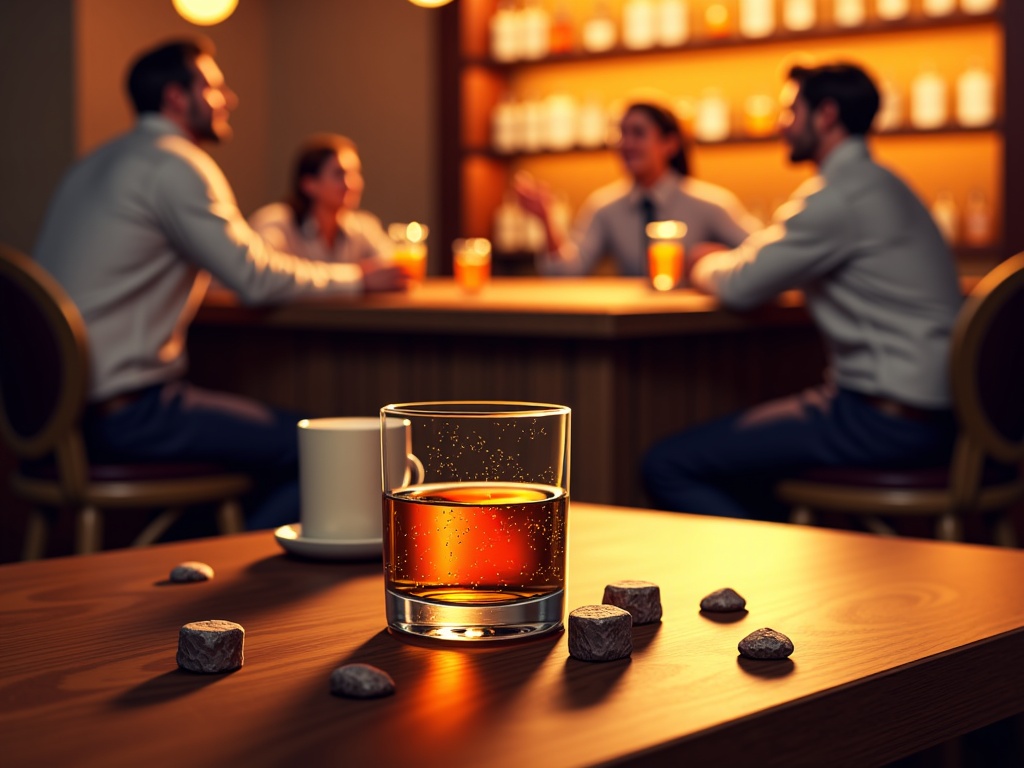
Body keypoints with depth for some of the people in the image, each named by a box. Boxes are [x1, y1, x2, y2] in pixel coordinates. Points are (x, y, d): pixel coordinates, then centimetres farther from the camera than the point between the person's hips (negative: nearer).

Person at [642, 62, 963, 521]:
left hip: (885, 424, -11)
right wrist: (723, 262, 14)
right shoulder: (876, 184, 17)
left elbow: (740, 288, -11)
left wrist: (704, 267, 10)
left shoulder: (840, 196, -15)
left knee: (667, 466, -12)